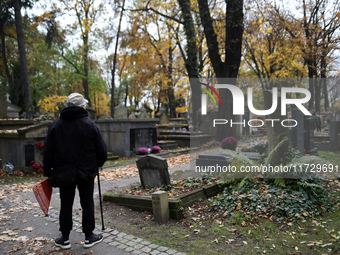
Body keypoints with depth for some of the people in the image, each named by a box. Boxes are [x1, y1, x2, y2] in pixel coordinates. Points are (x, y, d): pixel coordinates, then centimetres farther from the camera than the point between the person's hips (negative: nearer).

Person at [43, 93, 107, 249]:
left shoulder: (56, 125, 0)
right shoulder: (89, 124, -9)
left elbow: (48, 151, 3)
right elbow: (101, 149, -6)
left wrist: (47, 170, 11)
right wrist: (98, 164, 12)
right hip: (86, 172, -2)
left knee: (66, 204, 13)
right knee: (87, 204, 9)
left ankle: (65, 238, 21)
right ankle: (89, 237, 19)